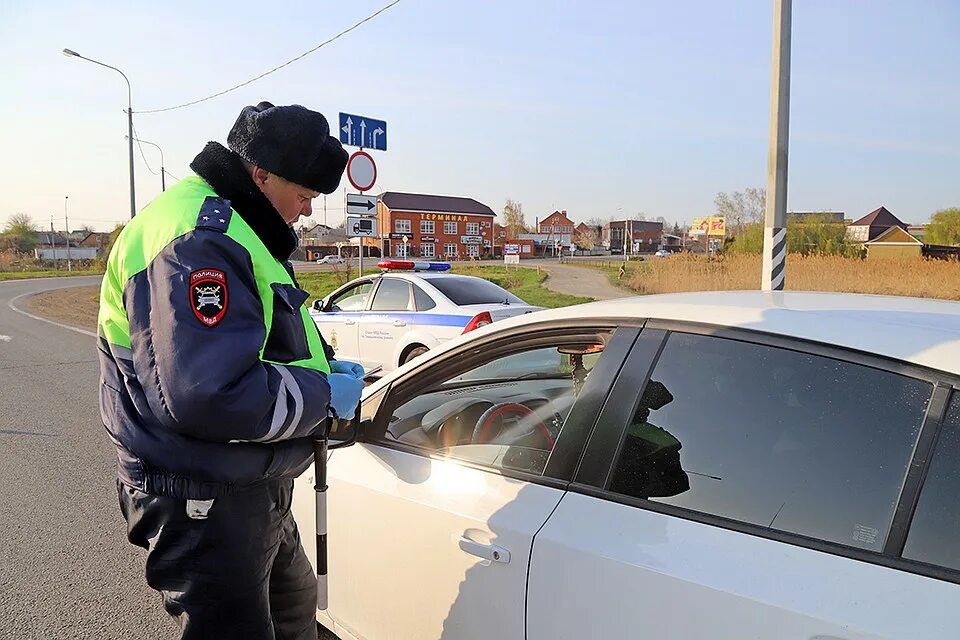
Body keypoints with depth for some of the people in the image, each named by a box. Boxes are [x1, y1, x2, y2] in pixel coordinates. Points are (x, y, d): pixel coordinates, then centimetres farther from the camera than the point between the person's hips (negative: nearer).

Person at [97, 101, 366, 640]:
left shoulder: (232, 229, 12)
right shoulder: (198, 240, -24)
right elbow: (209, 394, -35)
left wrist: (324, 367, 5)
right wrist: (322, 395, -20)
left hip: (254, 488, 11)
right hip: (204, 502, -11)